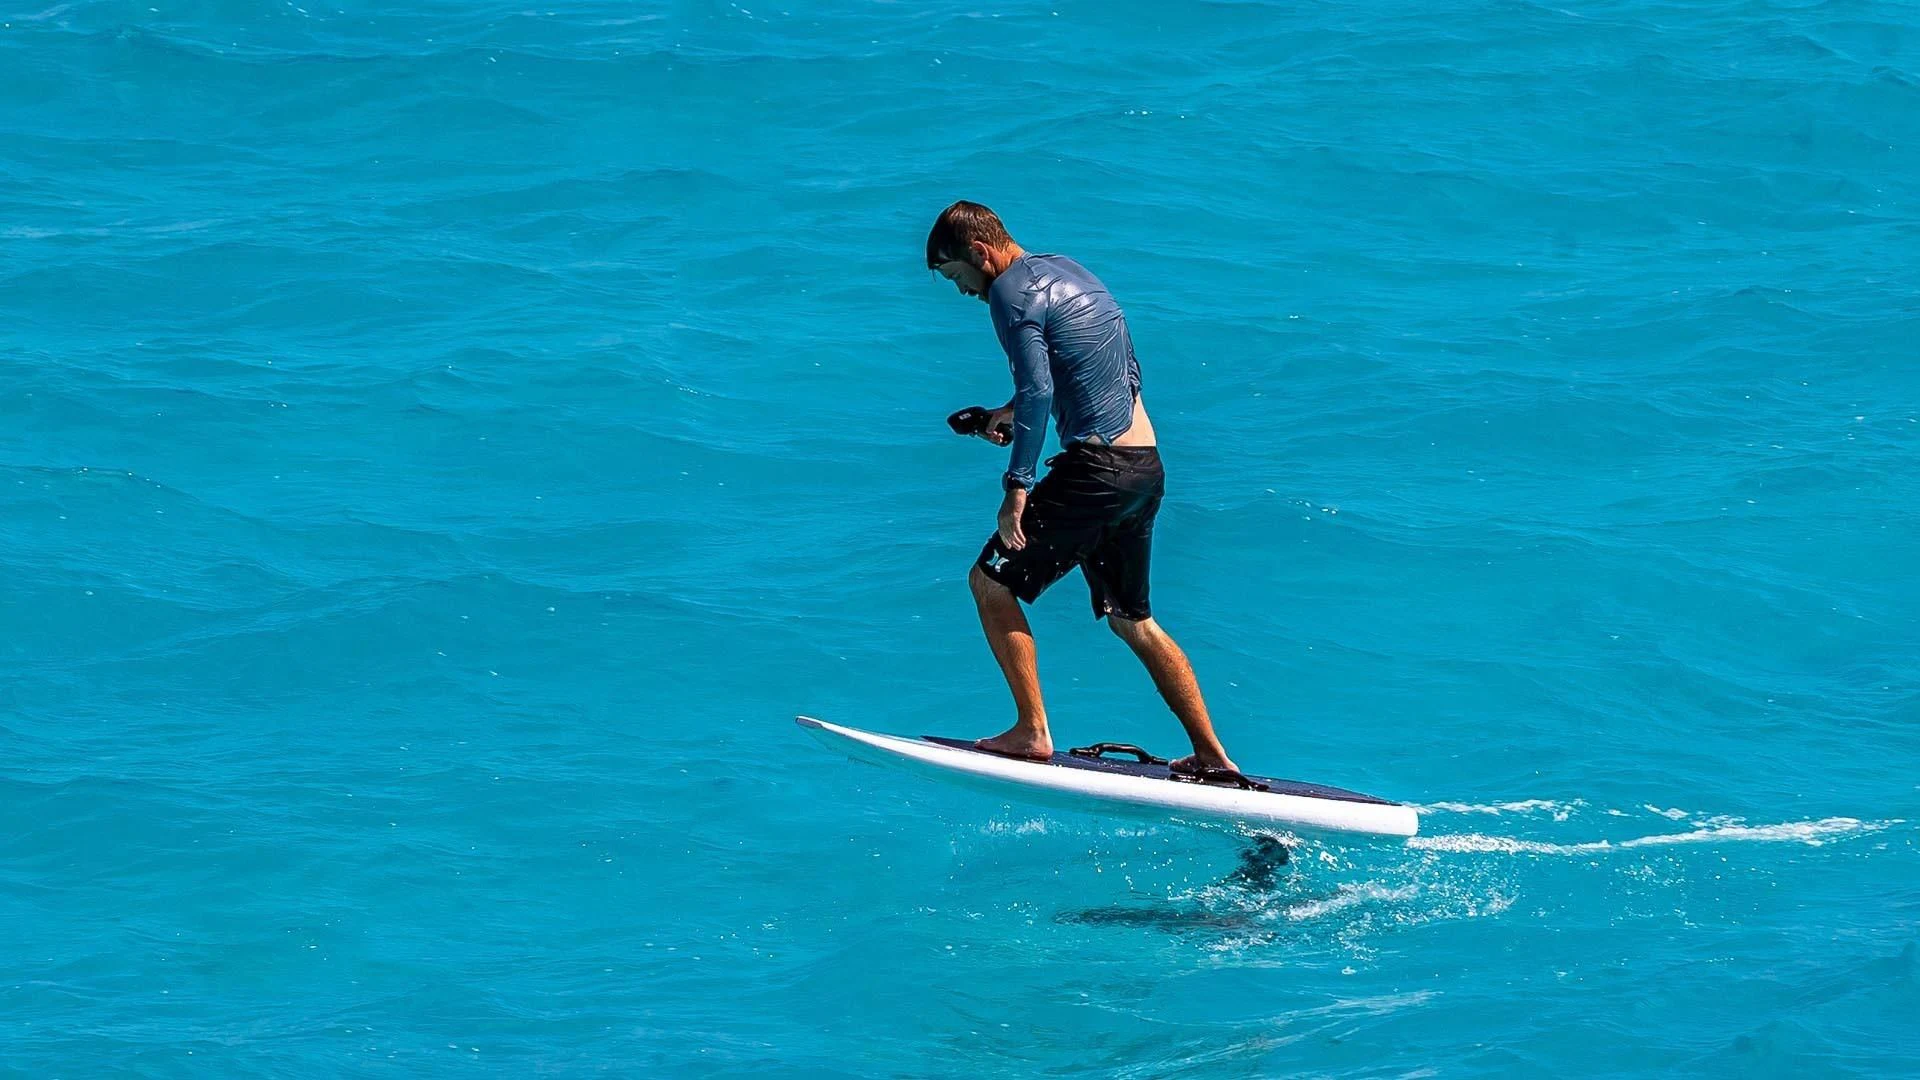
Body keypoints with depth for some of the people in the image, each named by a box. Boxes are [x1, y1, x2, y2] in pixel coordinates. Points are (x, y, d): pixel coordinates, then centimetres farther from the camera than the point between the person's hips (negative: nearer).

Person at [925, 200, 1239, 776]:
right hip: (1147, 466, 9)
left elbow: (1037, 393, -21)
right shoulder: (1068, 271, 19)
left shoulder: (1012, 291, -10)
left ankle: (1032, 733, -1)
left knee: (991, 581, 2)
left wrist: (1017, 490, -20)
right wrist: (1018, 411, 21)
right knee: (1131, 620, 19)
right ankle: (1211, 757, 19)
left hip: (1097, 466, -9)